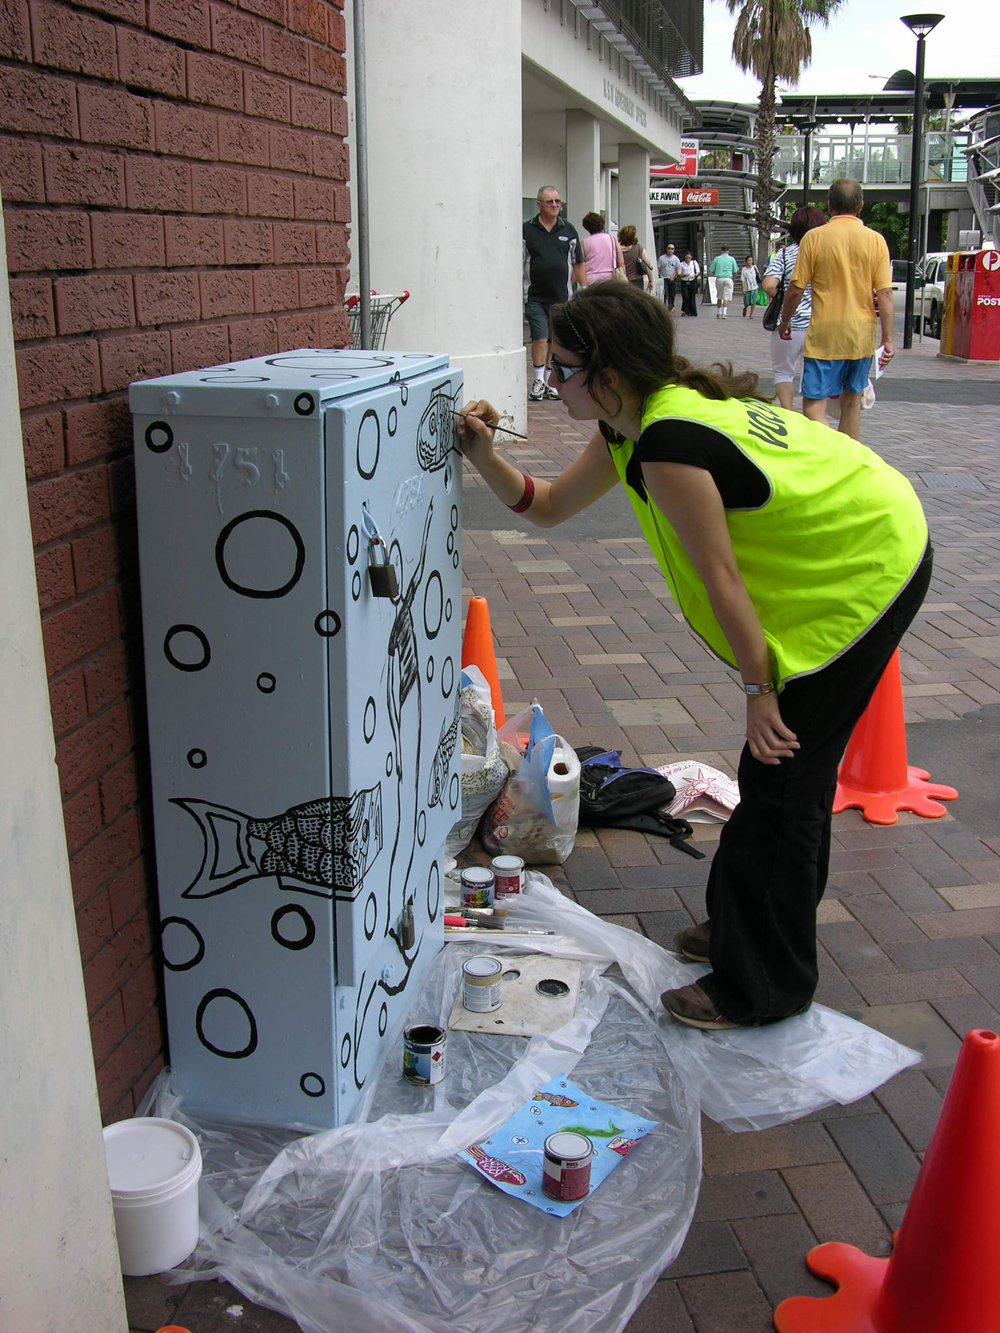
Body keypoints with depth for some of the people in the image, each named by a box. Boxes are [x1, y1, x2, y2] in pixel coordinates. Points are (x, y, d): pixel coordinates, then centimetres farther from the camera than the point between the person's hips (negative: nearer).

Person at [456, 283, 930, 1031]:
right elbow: (550, 506, 10)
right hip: (862, 547, 10)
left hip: (871, 569, -10)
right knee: (792, 765, 19)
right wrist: (485, 457, -5)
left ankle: (764, 989, 9)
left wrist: (759, 689, -14)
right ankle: (750, 925, 36)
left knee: (781, 777, -4)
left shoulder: (667, 447, -29)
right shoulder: (631, 425, 1)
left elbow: (722, 580, -23)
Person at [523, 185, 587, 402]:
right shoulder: (526, 230, 0)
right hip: (535, 296, -3)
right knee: (540, 338, -8)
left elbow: (578, 263, 13)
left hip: (561, 295, 3)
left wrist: (584, 288, 7)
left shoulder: (568, 230, 9)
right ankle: (538, 381, 1)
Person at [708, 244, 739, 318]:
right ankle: (724, 313, -15)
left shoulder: (717, 258, 4)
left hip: (719, 279, 1)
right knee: (726, 297, -4)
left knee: (719, 297, 13)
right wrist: (733, 279, 20)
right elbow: (735, 271, 5)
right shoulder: (732, 259, 4)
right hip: (728, 279, -1)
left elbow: (711, 270, 2)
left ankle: (718, 313, 16)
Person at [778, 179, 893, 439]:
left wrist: (785, 321, 12)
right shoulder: (875, 240, 0)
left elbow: (795, 289, -4)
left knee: (814, 404, -5)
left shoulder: (814, 237, -6)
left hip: (824, 333, -3)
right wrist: (888, 339, 0)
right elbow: (885, 293, -3)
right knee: (852, 401, 18)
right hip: (861, 335, 4)